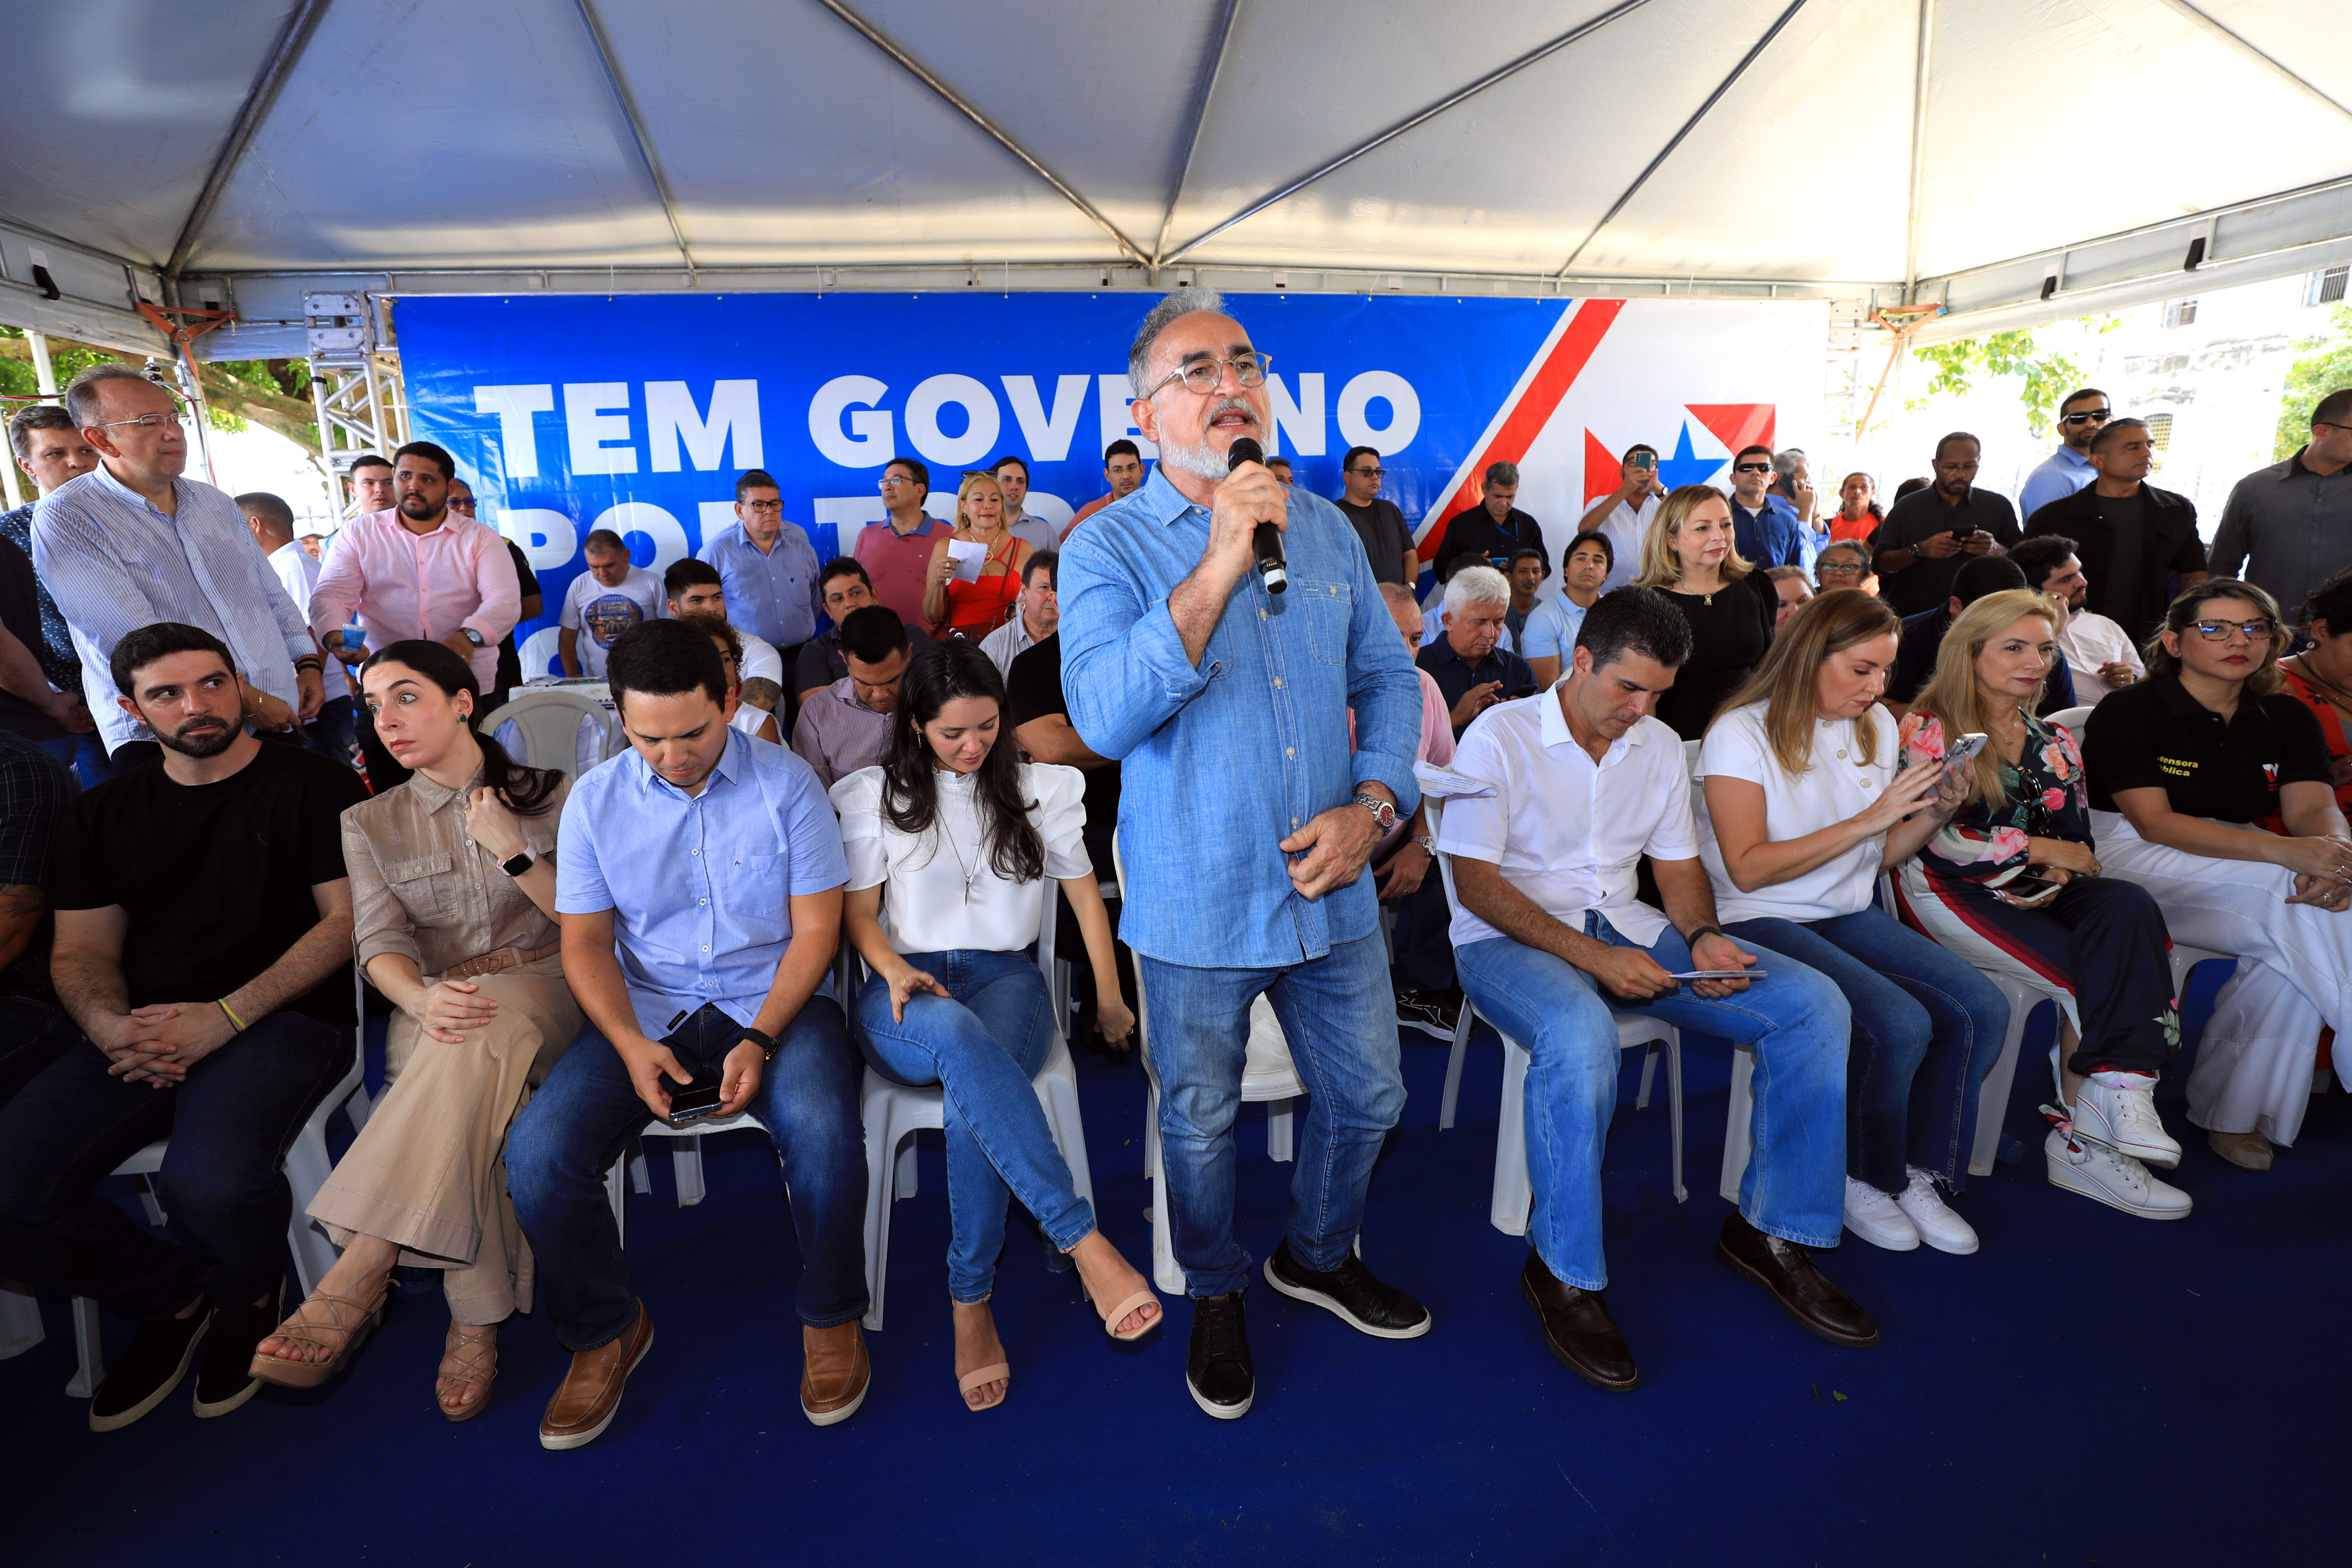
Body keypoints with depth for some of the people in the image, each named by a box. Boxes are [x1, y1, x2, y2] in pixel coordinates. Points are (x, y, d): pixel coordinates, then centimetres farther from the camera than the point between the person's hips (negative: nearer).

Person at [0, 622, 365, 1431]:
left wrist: (225, 1017, -14)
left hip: (283, 1018, -5)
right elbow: (81, 951, 16)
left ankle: (246, 1295, 7)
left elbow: (346, 921, -5)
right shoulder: (103, 813, 18)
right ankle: (172, 1297, 13)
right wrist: (106, 1024, -7)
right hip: (143, 1033, 5)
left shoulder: (315, 786, 1)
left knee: (207, 1183, -32)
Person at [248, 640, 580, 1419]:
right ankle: (476, 1323, -33)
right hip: (435, 1005, 2)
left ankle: (354, 1277, -36)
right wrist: (422, 1000, -23)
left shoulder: (552, 795, 11)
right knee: (473, 1089, -36)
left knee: (476, 1043, -39)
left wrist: (511, 850, -9)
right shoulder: (369, 823, 15)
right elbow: (381, 940, 0)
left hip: (542, 990, -1)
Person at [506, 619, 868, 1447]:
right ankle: (606, 1330, 11)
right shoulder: (594, 800, 3)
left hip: (774, 1001, -3)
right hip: (646, 1011, 3)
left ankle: (831, 1316, 0)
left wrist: (759, 1042, -18)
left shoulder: (786, 782, -5)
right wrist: (630, 1044, -13)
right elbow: (584, 942, 5)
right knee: (536, 1153, -19)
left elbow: (815, 929, -5)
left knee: (823, 1133, -31)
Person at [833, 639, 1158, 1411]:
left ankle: (970, 1303, -19)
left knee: (971, 1094, -35)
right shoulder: (877, 795, 9)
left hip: (1005, 976, 1)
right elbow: (857, 911, 9)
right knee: (959, 1034, -40)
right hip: (907, 989, 0)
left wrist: (1110, 998, 12)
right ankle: (1084, 1241, -42)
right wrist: (894, 969, -12)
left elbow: (1083, 889, 14)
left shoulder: (1036, 787, 10)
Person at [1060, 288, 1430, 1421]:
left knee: (1367, 1098, 19)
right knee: (1200, 1124, 15)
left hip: (1330, 890, 5)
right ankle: (1216, 1295, 44)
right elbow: (1104, 716, -24)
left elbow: (1389, 678, 10)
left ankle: (1318, 1255, 49)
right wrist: (1219, 566, -29)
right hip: (1197, 904, -4)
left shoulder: (1326, 529, 6)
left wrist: (1375, 802, -7)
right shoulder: (1106, 548, -9)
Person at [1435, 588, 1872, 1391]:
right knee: (1582, 1036, -40)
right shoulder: (1500, 737, -9)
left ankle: (1770, 1231, 5)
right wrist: (1591, 957, -22)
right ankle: (1564, 1272, -18)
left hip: (1625, 927, 7)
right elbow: (1476, 883, -14)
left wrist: (1702, 936, -8)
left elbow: (1679, 864, 16)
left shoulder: (1660, 746, 11)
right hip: (1509, 937, -6)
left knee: (1816, 1005, -9)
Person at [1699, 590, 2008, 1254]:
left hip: (1851, 917, 7)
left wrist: (1934, 813, -3)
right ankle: (1863, 1180, 1)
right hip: (1762, 922, -7)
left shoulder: (1876, 727, 12)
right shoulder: (1741, 733, -11)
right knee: (1901, 1025, -25)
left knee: (1981, 1010, -13)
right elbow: (1748, 869, -20)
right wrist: (1868, 819, -19)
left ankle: (1920, 1173, 6)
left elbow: (1879, 855, 17)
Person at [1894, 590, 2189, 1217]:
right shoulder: (1928, 731, 2)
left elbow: (2077, 841, 16)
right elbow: (1926, 836, -10)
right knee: (2097, 972, -27)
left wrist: (2058, 874, -8)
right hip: (1950, 893, -5)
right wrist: (2033, 847, -7)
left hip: (2038, 891, 5)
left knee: (2128, 907, -28)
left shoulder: (2053, 742, 22)